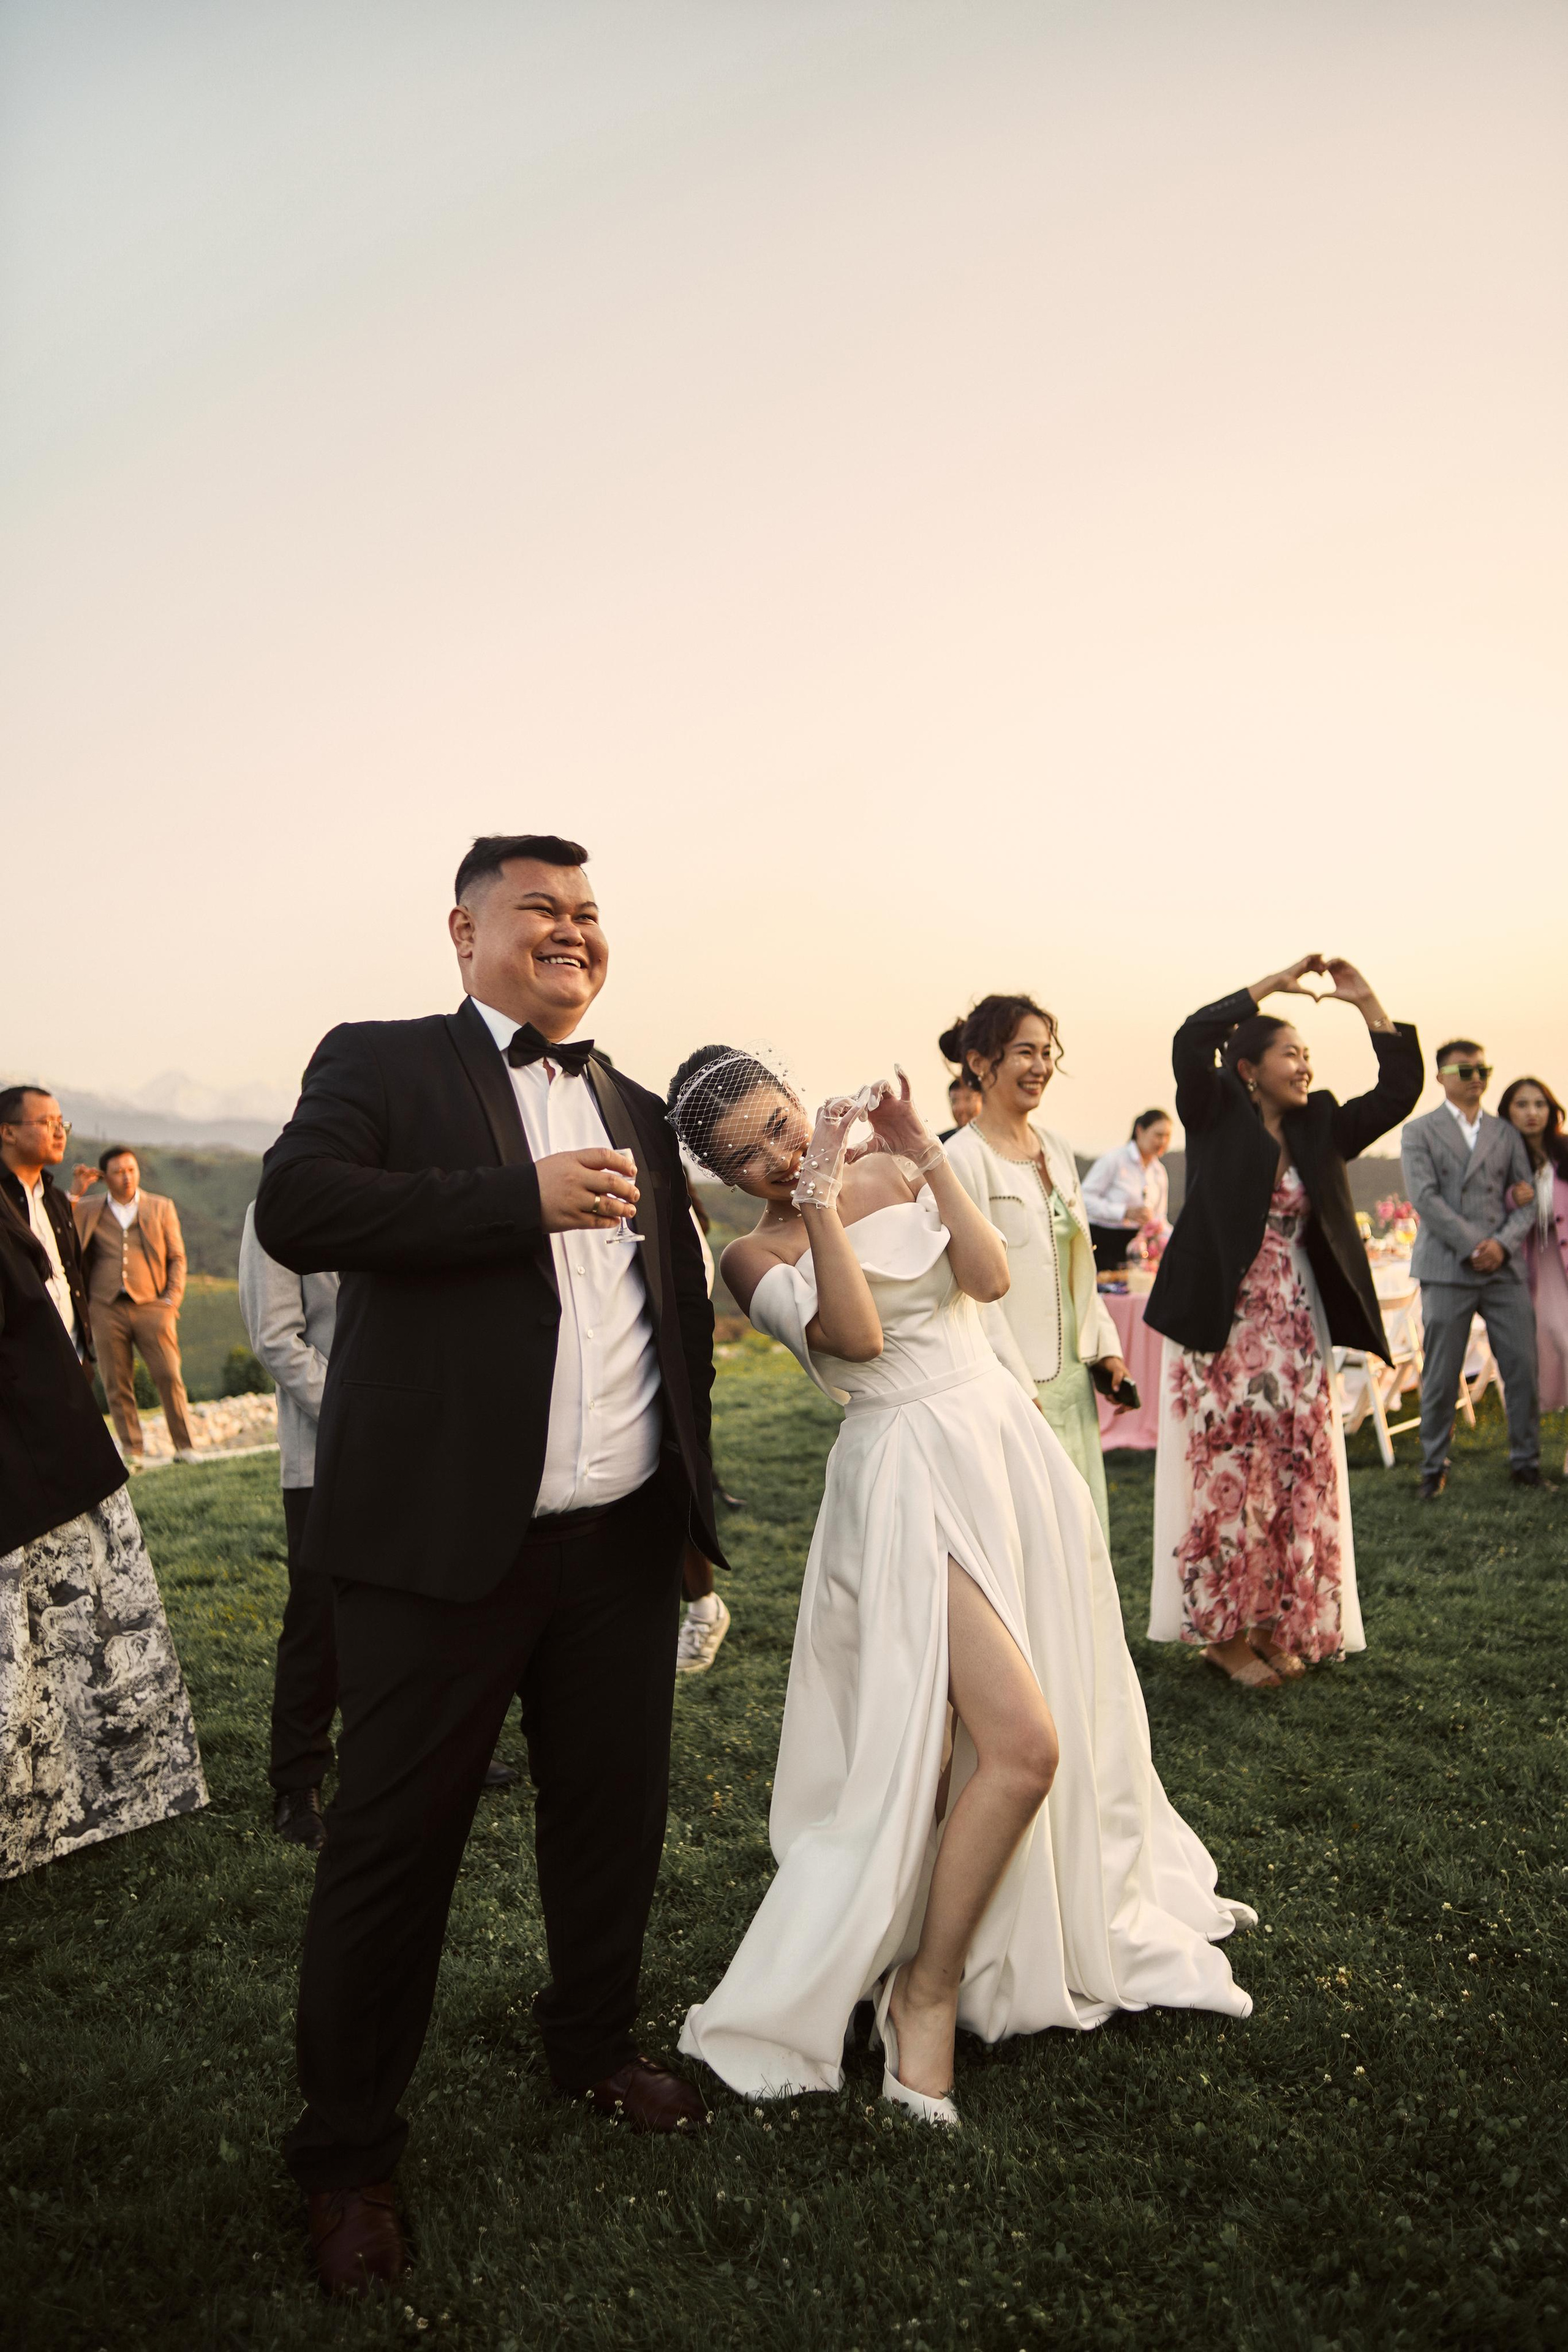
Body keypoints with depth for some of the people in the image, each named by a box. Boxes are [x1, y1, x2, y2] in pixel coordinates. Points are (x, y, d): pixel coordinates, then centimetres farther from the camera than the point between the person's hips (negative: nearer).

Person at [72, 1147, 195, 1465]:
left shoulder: (162, 1208, 13)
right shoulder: (88, 1209, 14)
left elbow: (177, 1258, 12)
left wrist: (172, 1299, 0)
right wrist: (75, 1194, -5)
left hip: (151, 1306, -1)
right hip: (107, 1308, 1)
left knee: (168, 1377, -8)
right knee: (117, 1385, 1)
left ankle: (185, 1447, 0)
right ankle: (132, 1452, 9)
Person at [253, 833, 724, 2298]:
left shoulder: (636, 1109, 14)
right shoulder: (380, 1064, -1)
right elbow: (294, 1208, -19)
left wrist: (690, 1500, 17)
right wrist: (529, 1196, -20)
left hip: (623, 1542, 6)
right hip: (447, 1543, -5)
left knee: (614, 1816, 18)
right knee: (393, 1844, 7)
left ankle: (592, 2049, 44)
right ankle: (346, 2155, 30)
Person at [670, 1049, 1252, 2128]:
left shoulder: (894, 1173, 9)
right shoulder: (755, 1254, -2)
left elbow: (989, 1277, -4)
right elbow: (855, 1334, -18)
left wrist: (925, 1153, -8)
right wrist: (817, 1199, -21)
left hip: (1008, 1444, 5)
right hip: (911, 1478, -5)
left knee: (1064, 1722, 13)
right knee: (1020, 1743, -15)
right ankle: (926, 1993, 4)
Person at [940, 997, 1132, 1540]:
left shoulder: (1057, 1149, 11)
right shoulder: (964, 1158, -13)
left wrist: (1106, 1346, 11)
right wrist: (1020, 1390, -16)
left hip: (1072, 1375, 8)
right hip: (1014, 1382, -7)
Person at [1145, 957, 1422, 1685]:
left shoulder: (1318, 1128, 10)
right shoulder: (1217, 1117, -3)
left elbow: (1400, 1088, 7)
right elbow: (1191, 1042, -18)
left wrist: (1365, 1002, 1)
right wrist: (1274, 984, -13)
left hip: (1295, 1331, 5)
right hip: (1222, 1327, -5)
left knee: (1297, 1477, 7)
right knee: (1229, 1476, -1)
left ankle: (1275, 1626, 20)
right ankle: (1223, 1632, 11)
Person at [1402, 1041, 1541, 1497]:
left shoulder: (1507, 1133, 16)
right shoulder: (1420, 1132, 5)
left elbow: (1526, 1199, 9)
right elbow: (1424, 1198, -7)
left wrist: (1504, 1242, -9)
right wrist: (1472, 1246, -13)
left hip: (1505, 1267, 3)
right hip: (1447, 1268, -3)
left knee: (1523, 1367, 1)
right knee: (1441, 1376, 0)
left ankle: (1526, 1460, 15)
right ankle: (1434, 1467, 12)